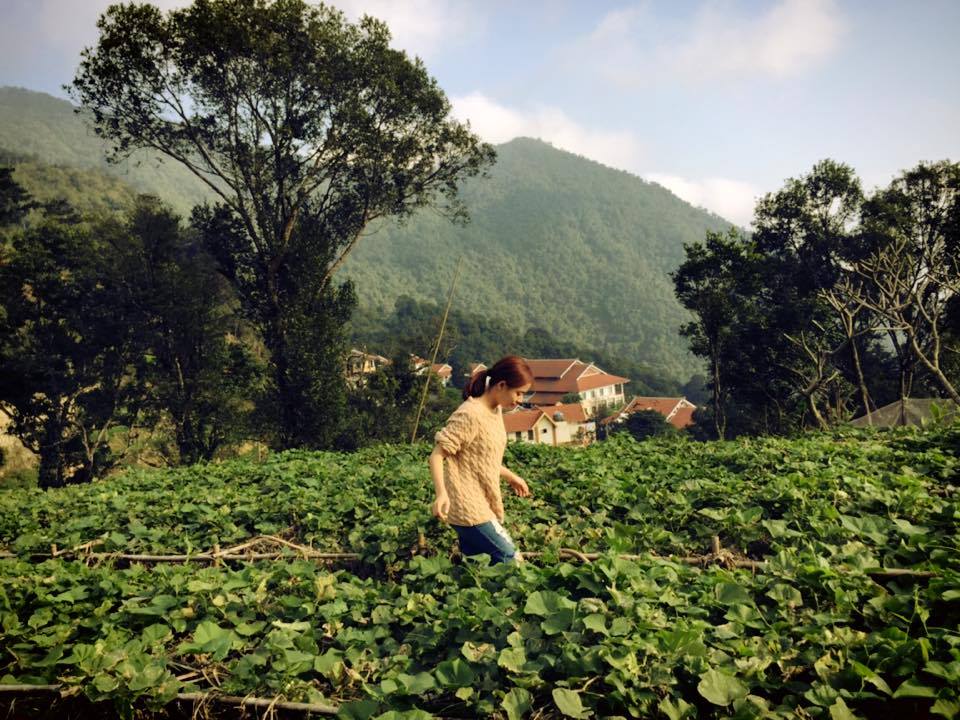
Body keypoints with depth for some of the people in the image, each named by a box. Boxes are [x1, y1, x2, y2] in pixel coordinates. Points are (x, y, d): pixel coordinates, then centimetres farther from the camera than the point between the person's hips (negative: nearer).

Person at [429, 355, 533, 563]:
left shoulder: (496, 410, 8)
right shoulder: (470, 415, -20)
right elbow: (436, 455, -19)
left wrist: (510, 476, 23)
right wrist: (442, 494, -32)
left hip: (481, 506, 9)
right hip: (470, 509, -9)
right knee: (512, 562, -5)